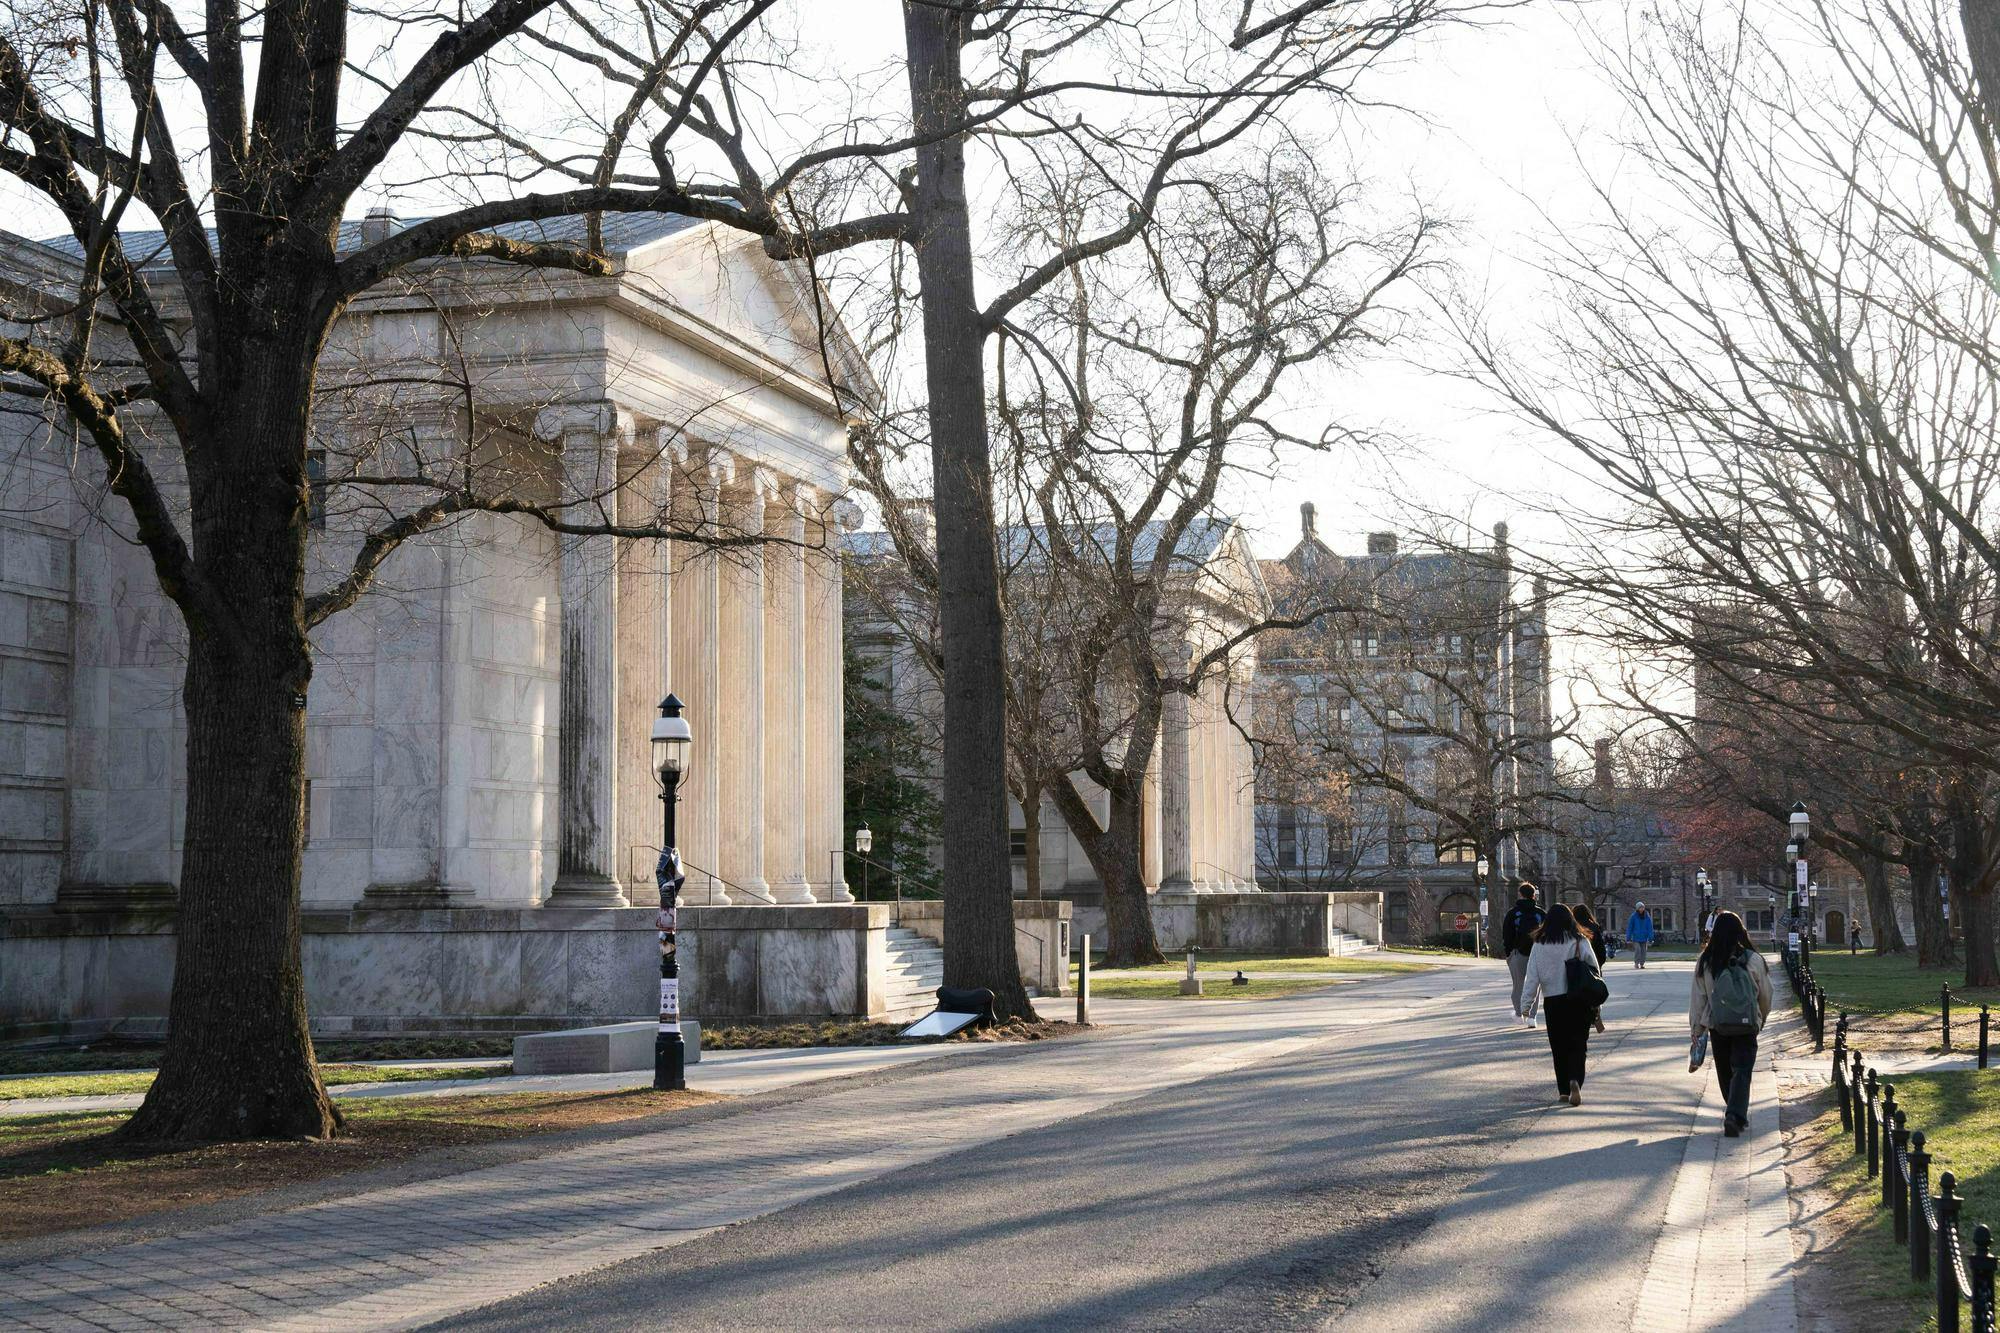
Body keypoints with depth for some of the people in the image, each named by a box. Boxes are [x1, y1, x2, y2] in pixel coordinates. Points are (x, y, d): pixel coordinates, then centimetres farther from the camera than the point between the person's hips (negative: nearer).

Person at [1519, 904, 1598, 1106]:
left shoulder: (1539, 946, -2)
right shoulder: (1580, 942, -2)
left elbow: (1532, 978, -1)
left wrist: (1526, 1005, 5)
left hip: (1553, 1002, 1)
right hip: (1579, 1001, -1)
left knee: (1559, 1046, 12)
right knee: (1578, 1045, 3)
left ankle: (1564, 1090, 15)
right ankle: (1575, 1080, -20)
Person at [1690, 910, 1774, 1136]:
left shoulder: (1706, 962, -6)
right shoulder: (1753, 960, -8)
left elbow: (1698, 997, -1)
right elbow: (1766, 995, 2)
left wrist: (1696, 1028, 7)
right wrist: (1761, 1019, 20)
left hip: (1717, 1025, 2)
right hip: (1747, 1025, -2)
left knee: (1725, 1072, 16)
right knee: (1742, 1071, -1)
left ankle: (1736, 1115, 28)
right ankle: (1736, 1115, -18)